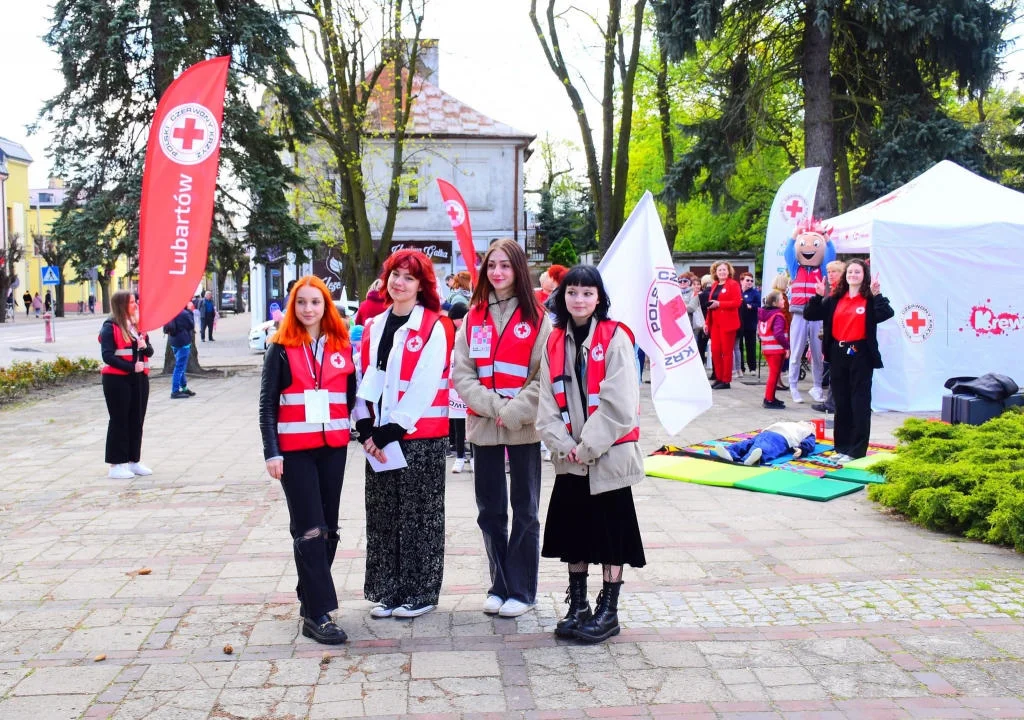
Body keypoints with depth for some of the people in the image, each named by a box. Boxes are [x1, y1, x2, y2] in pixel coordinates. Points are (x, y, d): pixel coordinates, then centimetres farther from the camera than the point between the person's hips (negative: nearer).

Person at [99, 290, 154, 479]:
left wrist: (145, 346, -8)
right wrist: (131, 367, -21)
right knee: (119, 421, -2)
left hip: (139, 378, 7)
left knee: (137, 421, 10)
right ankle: (117, 465, 4)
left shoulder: (138, 325, 13)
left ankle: (134, 460, 19)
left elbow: (149, 351, 15)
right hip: (117, 380, -7)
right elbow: (107, 356, -15)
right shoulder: (110, 327, -8)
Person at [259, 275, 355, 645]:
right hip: (294, 449, -4)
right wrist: (271, 452, -9)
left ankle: (310, 598, 23)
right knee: (309, 530, -6)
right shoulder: (281, 349, 0)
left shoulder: (342, 346, 8)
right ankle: (318, 613, -5)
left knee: (328, 528, 9)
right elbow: (267, 404, -2)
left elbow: (351, 395, 12)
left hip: (334, 446, 4)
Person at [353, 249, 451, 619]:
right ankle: (387, 591, 22)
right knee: (382, 516, 11)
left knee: (419, 516, 3)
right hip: (378, 438, 6)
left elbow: (424, 387, -14)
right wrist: (367, 429, -3)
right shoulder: (374, 327, 11)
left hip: (420, 436, -6)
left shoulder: (432, 327, -7)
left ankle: (420, 593, 15)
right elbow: (365, 380, 9)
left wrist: (392, 429, -15)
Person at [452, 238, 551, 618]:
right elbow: (461, 373, 0)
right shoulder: (473, 318, 7)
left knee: (525, 511, 5)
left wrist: (514, 412, -15)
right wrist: (494, 405, -12)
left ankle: (521, 590, 16)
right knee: (490, 511, 10)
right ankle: (500, 585, 23)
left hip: (524, 428, -3)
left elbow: (544, 377, -7)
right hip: (483, 427, 3)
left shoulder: (536, 318, -1)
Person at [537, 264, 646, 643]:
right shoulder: (555, 341, 7)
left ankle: (608, 611, 15)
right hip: (569, 458, 5)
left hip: (608, 455, -5)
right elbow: (548, 400, 4)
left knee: (610, 532, 4)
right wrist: (563, 444, -9)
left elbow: (618, 403, -15)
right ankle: (577, 606, 24)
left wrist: (588, 447, -15)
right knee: (573, 531, 11)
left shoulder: (615, 338, -8)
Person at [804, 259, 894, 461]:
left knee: (860, 403, -1)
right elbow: (810, 315, 7)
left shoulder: (870, 299, -3)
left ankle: (856, 451, 4)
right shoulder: (835, 299, 10)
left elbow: (887, 314, -20)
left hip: (860, 355, -5)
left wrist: (877, 295, -25)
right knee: (841, 402, 12)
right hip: (838, 354, 5)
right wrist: (818, 296, -5)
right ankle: (842, 447, 22)